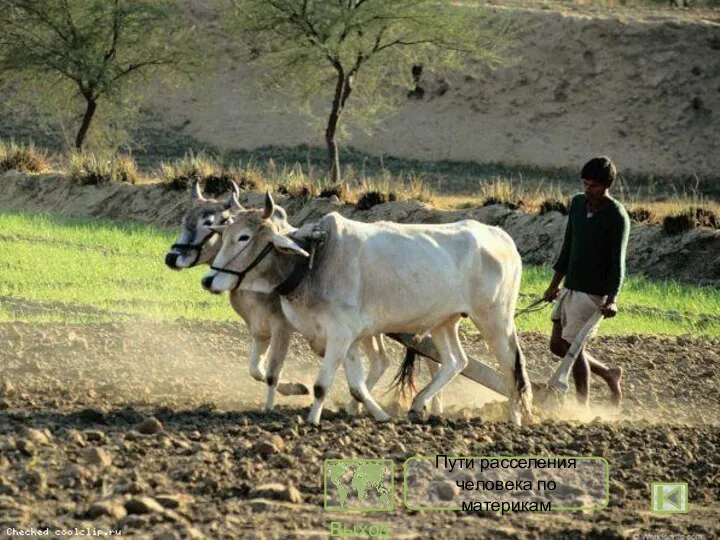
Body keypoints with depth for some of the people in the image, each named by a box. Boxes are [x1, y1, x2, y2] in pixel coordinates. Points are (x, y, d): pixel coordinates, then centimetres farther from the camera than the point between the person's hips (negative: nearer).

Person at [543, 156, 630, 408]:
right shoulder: (577, 203, 7)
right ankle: (609, 374, 26)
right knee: (557, 345, 10)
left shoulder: (617, 216, -14)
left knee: (573, 346, -7)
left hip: (593, 293, -8)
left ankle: (583, 406, 5)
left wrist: (612, 299, -27)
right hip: (570, 288, 8)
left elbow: (617, 262, -17)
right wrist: (555, 284, 19)